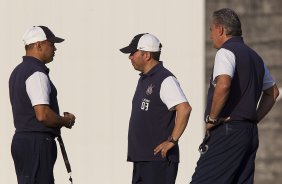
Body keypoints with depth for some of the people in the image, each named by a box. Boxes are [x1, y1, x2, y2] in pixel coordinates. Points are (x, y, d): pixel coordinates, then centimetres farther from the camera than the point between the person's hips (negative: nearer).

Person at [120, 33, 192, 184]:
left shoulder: (165, 79, -13)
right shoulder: (144, 79, 17)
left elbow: (184, 109, -24)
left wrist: (172, 140, -22)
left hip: (159, 157, -10)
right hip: (141, 157, 10)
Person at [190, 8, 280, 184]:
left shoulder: (226, 52, -9)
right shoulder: (255, 57, 19)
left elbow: (223, 85, -27)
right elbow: (273, 91, 31)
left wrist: (212, 118, -15)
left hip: (227, 131, -9)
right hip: (250, 133, 9)